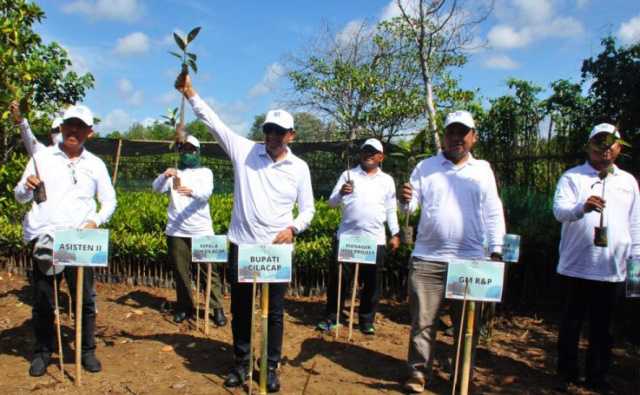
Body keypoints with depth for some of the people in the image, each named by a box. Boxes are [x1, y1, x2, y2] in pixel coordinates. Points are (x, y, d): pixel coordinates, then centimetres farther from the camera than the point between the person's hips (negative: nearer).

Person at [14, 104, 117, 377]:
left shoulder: (96, 164, 9)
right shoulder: (42, 157, 7)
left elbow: (109, 200, 11)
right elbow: (20, 196, 7)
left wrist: (96, 221, -8)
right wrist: (27, 187, -16)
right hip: (44, 239, 0)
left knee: (85, 299, 3)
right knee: (42, 300, 8)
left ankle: (88, 351, 17)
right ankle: (43, 352, 23)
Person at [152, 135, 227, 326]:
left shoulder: (205, 172, 6)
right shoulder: (173, 173, 11)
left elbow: (206, 192, -14)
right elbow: (157, 188, -6)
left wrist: (192, 191, -37)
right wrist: (165, 176, -28)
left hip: (202, 230, -2)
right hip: (176, 231, 2)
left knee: (209, 270, 0)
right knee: (180, 271, 9)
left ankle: (218, 308, 6)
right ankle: (184, 306, 23)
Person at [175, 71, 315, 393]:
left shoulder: (299, 168, 0)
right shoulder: (244, 151, -1)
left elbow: (308, 209, 5)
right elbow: (213, 121, -4)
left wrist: (292, 228, -14)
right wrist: (190, 92, -13)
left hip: (277, 249, 0)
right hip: (242, 245, 1)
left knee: (274, 312, 9)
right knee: (240, 308, 14)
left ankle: (272, 367, 27)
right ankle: (241, 363, 33)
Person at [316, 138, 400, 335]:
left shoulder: (387, 180, 9)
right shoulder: (348, 175, 4)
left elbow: (391, 210, 13)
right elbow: (332, 203, -1)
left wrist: (395, 234, 5)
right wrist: (341, 193, -21)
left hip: (375, 239, 2)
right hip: (347, 237, -1)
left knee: (372, 283, 8)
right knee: (338, 279, 4)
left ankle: (367, 321, 23)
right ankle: (330, 318, 18)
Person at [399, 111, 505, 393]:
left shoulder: (483, 170, 8)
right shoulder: (426, 167, 6)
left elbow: (493, 214, 8)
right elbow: (411, 205, 2)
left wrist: (496, 251, 2)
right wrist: (406, 200, -21)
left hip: (471, 260, 1)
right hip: (427, 259, -1)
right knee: (423, 321, 4)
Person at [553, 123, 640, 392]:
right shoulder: (572, 177, -2)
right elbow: (559, 209, -17)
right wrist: (582, 207, -37)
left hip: (612, 268, 3)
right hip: (577, 266, -3)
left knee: (602, 325, 12)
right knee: (572, 322, 8)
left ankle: (597, 375, 26)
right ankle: (567, 372, 21)